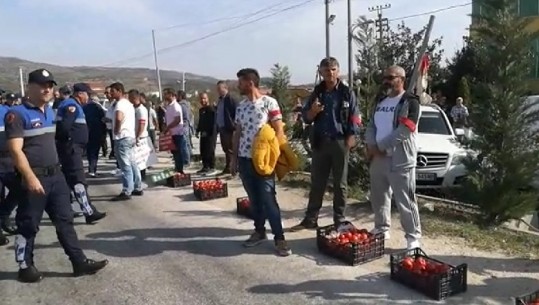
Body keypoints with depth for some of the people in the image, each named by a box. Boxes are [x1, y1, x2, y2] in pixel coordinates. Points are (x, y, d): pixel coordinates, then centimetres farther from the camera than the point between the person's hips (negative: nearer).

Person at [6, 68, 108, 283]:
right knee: (28, 225, 6)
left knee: (65, 220, 9)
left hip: (55, 174, 7)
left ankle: (80, 262, 14)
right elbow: (15, 150, -18)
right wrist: (30, 177, -26)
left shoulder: (50, 112, 12)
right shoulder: (17, 114, -11)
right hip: (33, 178, -7)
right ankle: (25, 267, 21)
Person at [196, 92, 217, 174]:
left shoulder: (211, 109, -9)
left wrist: (207, 132, -20)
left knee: (210, 150, -7)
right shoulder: (201, 110, 18)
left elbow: (213, 122, -16)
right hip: (203, 133, 9)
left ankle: (212, 168, -1)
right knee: (203, 151, 10)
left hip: (210, 133, -8)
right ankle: (205, 167, 19)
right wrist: (198, 131, 17)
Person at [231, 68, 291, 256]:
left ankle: (279, 238, 3)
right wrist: (234, 158, 13)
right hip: (244, 159, 6)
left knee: (268, 199, -6)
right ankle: (259, 231, 25)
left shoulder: (269, 103, -7)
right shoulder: (241, 107, 10)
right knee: (254, 199, 12)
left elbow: (279, 131, -7)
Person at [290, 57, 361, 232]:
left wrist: (349, 140, -13)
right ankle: (310, 220, 16)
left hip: (340, 142, -3)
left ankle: (339, 221, 15)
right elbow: (306, 118, 8)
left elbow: (354, 118, -3)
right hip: (320, 142, 3)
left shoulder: (347, 93, -1)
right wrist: (313, 111, -14)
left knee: (340, 184, 6)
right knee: (317, 182, 9)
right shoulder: (317, 92, 8)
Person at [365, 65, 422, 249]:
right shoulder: (381, 102, 16)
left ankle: (413, 237, 7)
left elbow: (402, 132, -17)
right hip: (377, 158, 8)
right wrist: (371, 146, -5)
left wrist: (380, 147, -13)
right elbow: (371, 126, 14)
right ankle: (382, 229, 31)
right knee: (379, 198, 16)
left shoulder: (410, 102, -8)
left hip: (400, 160, -7)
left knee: (405, 202, -3)